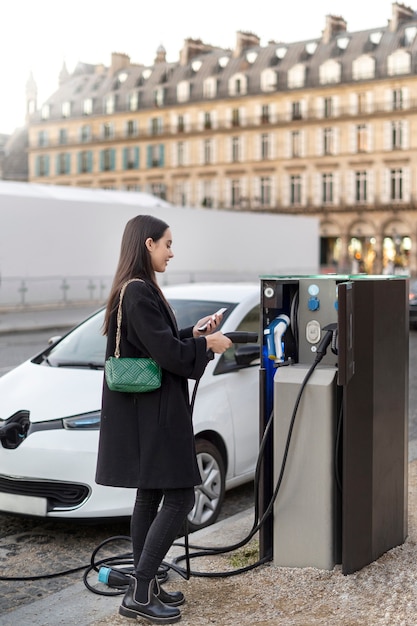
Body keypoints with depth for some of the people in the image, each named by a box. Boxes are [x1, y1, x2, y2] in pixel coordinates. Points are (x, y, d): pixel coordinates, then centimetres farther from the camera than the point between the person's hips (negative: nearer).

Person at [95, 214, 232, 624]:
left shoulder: (136, 290, 13)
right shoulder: (139, 292, -19)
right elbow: (165, 352, -21)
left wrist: (194, 333, 13)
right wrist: (207, 345, -6)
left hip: (148, 409, 11)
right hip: (151, 411, -11)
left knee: (150, 495, 14)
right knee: (179, 498, -6)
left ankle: (145, 587, 22)